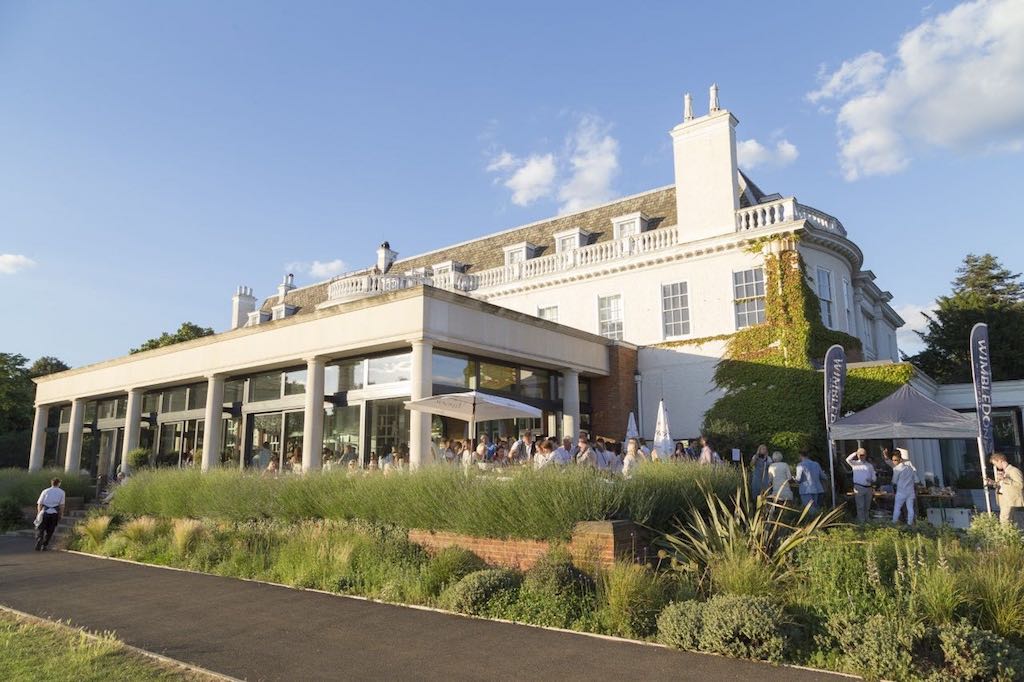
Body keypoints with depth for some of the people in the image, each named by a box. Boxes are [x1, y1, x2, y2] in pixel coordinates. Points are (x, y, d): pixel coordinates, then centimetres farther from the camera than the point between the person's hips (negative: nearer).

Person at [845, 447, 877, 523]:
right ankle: (861, 522, -1)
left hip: (869, 488, 4)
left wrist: (872, 480, -11)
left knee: (867, 507, 12)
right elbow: (848, 459, -20)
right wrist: (855, 453, -13)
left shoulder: (870, 465, 12)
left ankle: (866, 521, 24)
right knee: (860, 506, -4)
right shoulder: (855, 463, 1)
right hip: (859, 488, -4)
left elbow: (873, 476, 11)